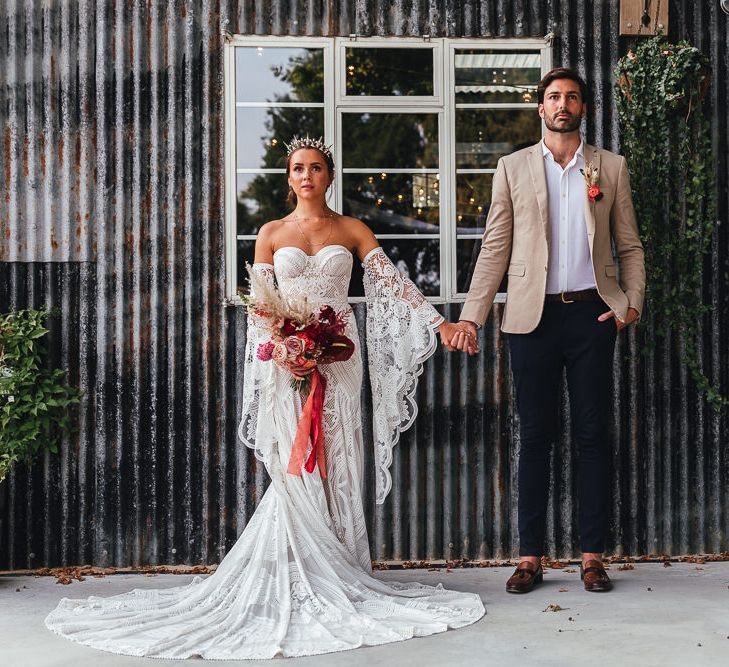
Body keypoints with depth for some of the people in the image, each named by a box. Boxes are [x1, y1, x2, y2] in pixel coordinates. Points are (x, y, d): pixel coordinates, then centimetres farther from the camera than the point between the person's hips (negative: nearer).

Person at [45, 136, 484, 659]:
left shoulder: (351, 230, 9)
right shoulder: (272, 234, 9)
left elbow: (394, 282, 2)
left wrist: (439, 322, -7)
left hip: (338, 359, 0)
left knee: (338, 466, 1)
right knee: (294, 470, -3)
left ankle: (338, 578, 10)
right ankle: (300, 583, 3)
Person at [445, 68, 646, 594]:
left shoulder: (611, 168, 11)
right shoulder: (513, 168, 9)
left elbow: (629, 245, 11)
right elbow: (495, 249, 5)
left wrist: (633, 301, -5)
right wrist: (471, 316, -3)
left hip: (592, 314, 1)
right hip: (534, 315, 0)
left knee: (592, 435, 3)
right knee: (535, 436, 3)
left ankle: (593, 555, 10)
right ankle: (531, 557, 9)